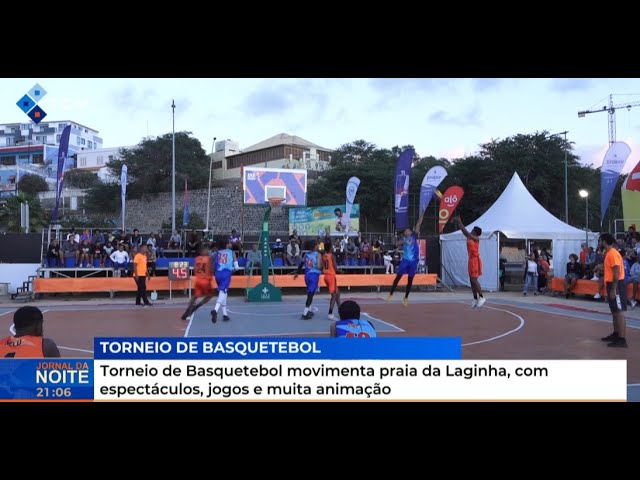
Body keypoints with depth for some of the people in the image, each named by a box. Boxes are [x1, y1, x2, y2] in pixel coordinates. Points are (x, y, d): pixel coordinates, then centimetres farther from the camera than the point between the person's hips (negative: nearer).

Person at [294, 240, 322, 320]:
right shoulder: (318, 255, -9)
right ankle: (305, 314, -9)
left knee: (310, 293, 23)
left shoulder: (306, 254, 9)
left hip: (307, 274, 7)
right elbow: (319, 267, -19)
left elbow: (301, 264, 17)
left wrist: (297, 273, 31)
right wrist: (322, 268, 3)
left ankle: (308, 310, 31)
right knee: (310, 295, -5)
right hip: (314, 275, -7)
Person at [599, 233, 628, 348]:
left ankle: (622, 339, -10)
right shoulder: (609, 253, 15)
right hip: (612, 285, 10)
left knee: (619, 312, -10)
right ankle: (616, 334, 27)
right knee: (615, 311, 17)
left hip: (616, 286, -10)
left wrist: (613, 289, -23)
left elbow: (616, 273, -21)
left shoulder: (613, 253, -16)